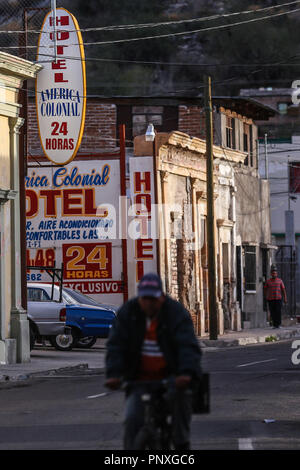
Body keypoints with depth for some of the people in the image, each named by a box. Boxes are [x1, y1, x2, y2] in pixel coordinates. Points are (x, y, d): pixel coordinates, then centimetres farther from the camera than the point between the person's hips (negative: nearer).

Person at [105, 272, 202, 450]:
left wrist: (187, 372, -41)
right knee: (133, 419, -13)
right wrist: (114, 374, -26)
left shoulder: (177, 313, -11)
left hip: (170, 374, -2)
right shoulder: (127, 313, -3)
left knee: (181, 395, -29)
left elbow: (188, 345, -23)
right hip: (140, 377, 2)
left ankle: (182, 443, -8)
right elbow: (116, 345, -9)